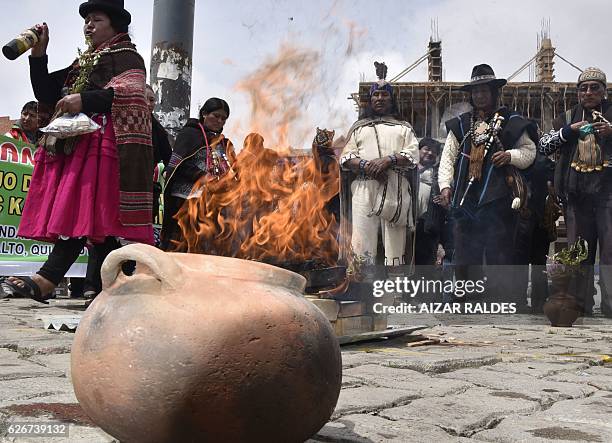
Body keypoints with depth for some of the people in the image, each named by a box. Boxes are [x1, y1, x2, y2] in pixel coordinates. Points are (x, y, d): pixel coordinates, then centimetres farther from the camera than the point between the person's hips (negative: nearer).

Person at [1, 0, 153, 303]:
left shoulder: (126, 56, 6)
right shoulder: (82, 64, 30)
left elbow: (129, 92, -14)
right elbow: (47, 94, 23)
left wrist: (85, 100, -22)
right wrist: (38, 54, 13)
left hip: (101, 141, -8)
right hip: (75, 143, 9)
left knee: (82, 209, -18)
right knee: (94, 219, 2)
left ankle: (46, 281, -26)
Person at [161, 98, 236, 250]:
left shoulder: (224, 143, 20)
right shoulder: (189, 134, 3)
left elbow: (230, 169, 19)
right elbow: (178, 164, -7)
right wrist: (201, 176, -17)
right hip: (185, 197, -5)